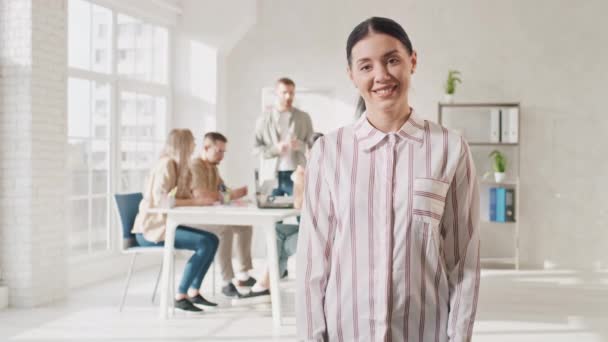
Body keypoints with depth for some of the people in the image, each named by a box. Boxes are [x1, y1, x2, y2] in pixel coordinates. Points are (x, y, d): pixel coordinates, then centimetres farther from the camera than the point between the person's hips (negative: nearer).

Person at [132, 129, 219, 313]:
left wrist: (199, 200, -9)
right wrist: (196, 201, -24)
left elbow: (179, 198, 8)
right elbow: (161, 199, -26)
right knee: (204, 243, -22)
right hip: (151, 228, -9)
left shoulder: (176, 165, 13)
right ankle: (180, 296, -15)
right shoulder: (166, 164, -15)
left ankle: (193, 292, 3)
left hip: (165, 225, 9)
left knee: (212, 240, -2)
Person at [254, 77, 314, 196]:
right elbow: (256, 147, 3)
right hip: (271, 175, 0)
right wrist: (275, 148, -14)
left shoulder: (304, 117, 10)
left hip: (297, 175, 1)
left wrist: (300, 145, -14)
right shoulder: (264, 119, 6)